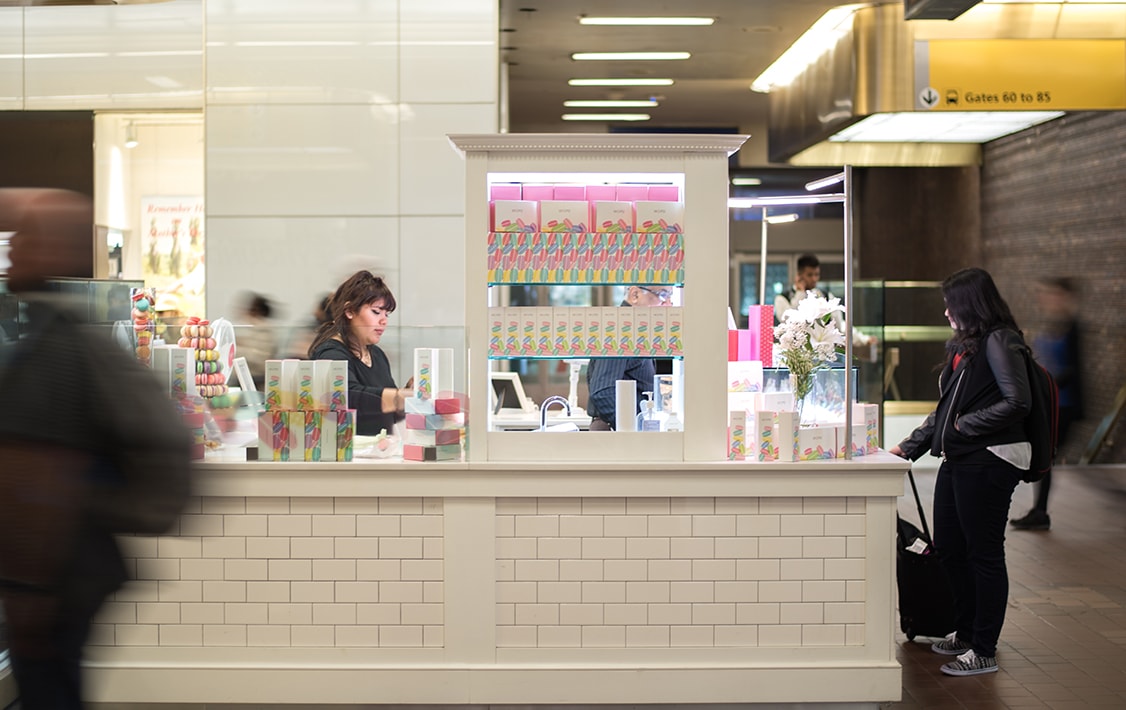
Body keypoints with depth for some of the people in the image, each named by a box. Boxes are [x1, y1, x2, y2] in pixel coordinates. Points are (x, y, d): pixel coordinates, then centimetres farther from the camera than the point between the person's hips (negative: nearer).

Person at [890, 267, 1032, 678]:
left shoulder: (999, 342, -11)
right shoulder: (963, 346, 17)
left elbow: (1018, 403, -20)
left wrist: (966, 425, -13)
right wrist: (908, 448, 19)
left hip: (988, 462, -10)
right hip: (958, 461, 10)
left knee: (984, 554, -2)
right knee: (949, 550, 15)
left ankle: (984, 651, 7)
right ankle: (965, 632, 30)